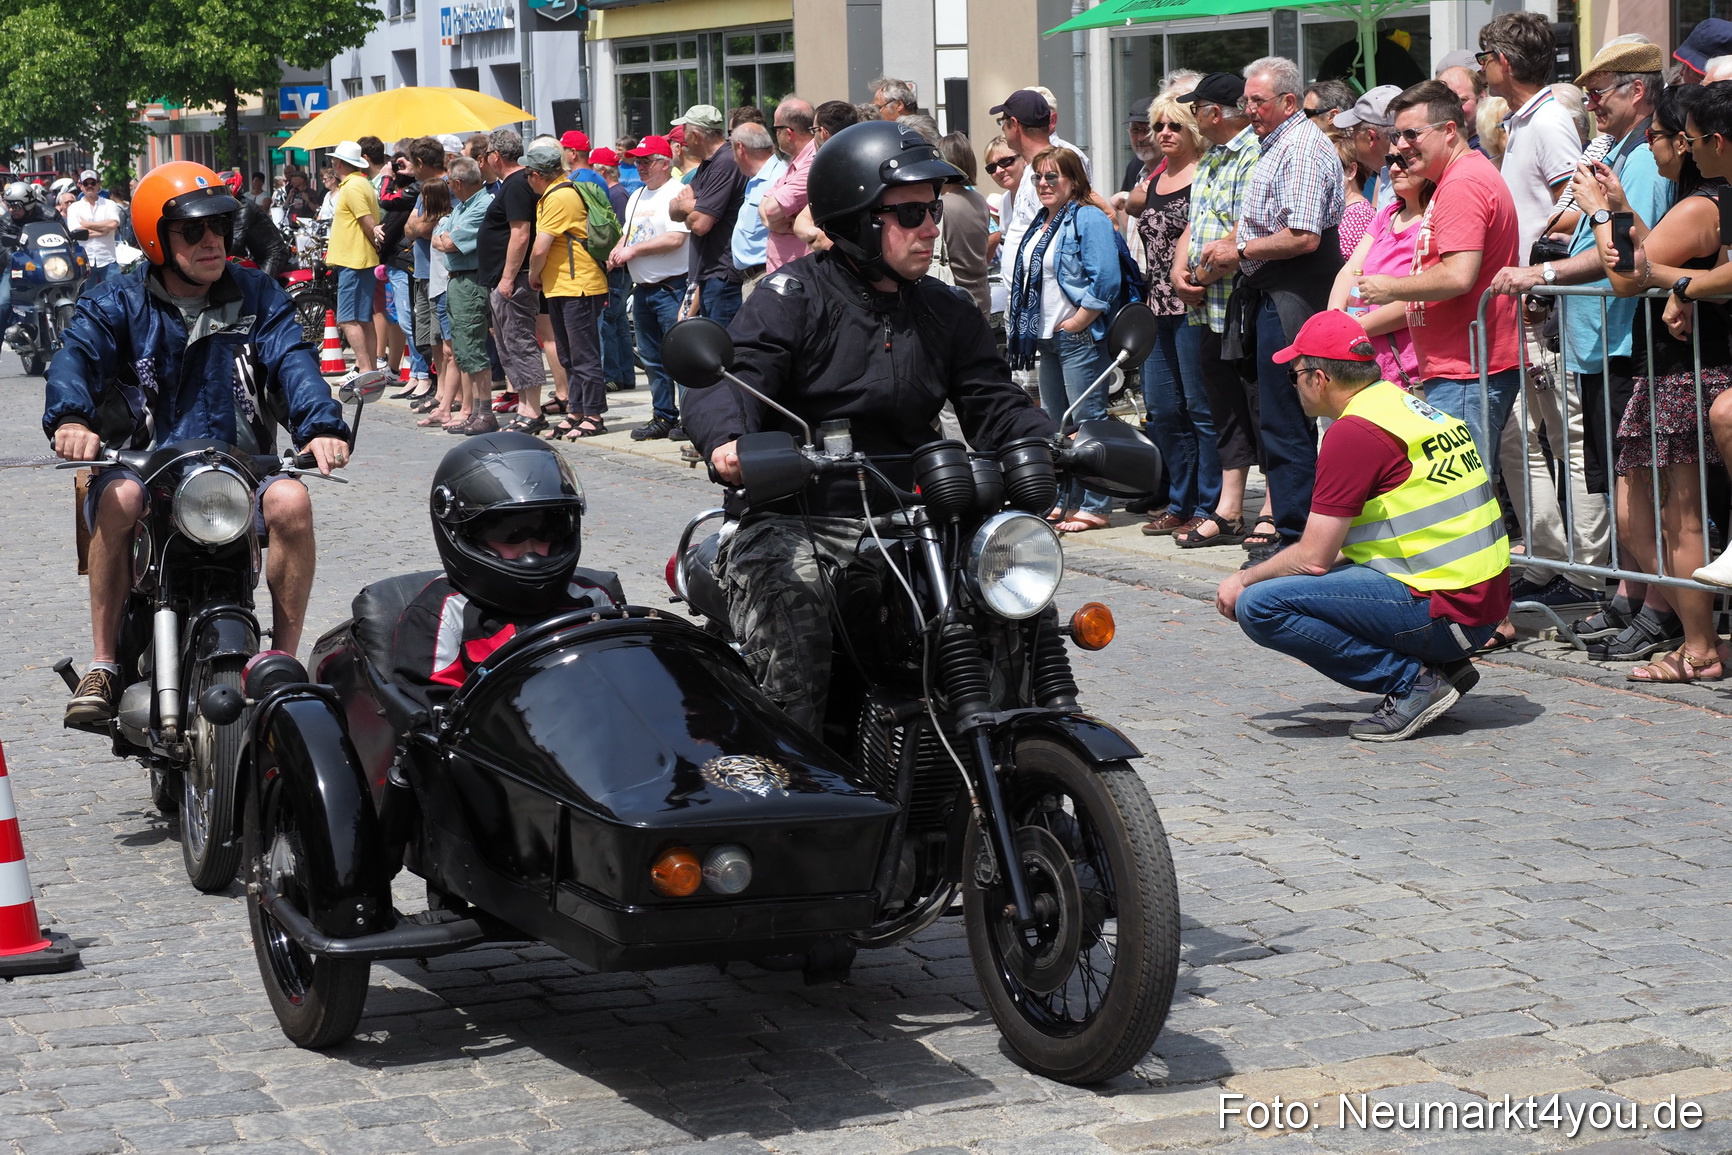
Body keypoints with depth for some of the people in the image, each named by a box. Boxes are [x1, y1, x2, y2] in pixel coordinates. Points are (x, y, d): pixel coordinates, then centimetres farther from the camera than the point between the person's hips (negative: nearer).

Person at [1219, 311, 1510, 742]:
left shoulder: (1354, 432, -13)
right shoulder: (1410, 406, 15)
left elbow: (1313, 558, -11)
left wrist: (1244, 580, 6)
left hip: (1443, 611, -10)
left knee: (1258, 606, -14)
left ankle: (1414, 681, -8)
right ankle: (1442, 665, 13)